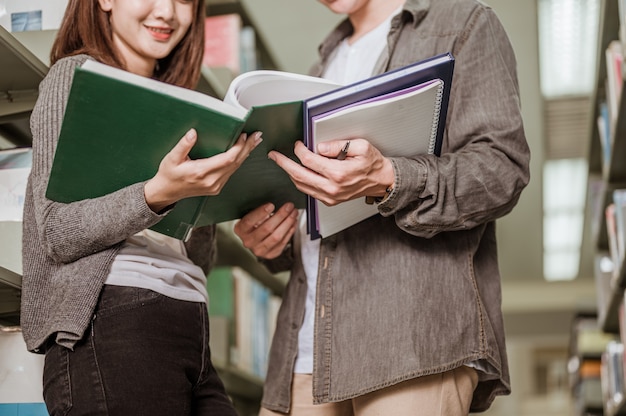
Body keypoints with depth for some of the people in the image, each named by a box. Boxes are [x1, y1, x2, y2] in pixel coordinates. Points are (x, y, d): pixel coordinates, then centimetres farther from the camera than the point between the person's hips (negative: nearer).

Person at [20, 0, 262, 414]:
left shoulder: (171, 106, 24)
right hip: (113, 323, -7)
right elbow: (58, 233, -9)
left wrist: (210, 182, 3)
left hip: (191, 331, 7)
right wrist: (158, 193, -23)